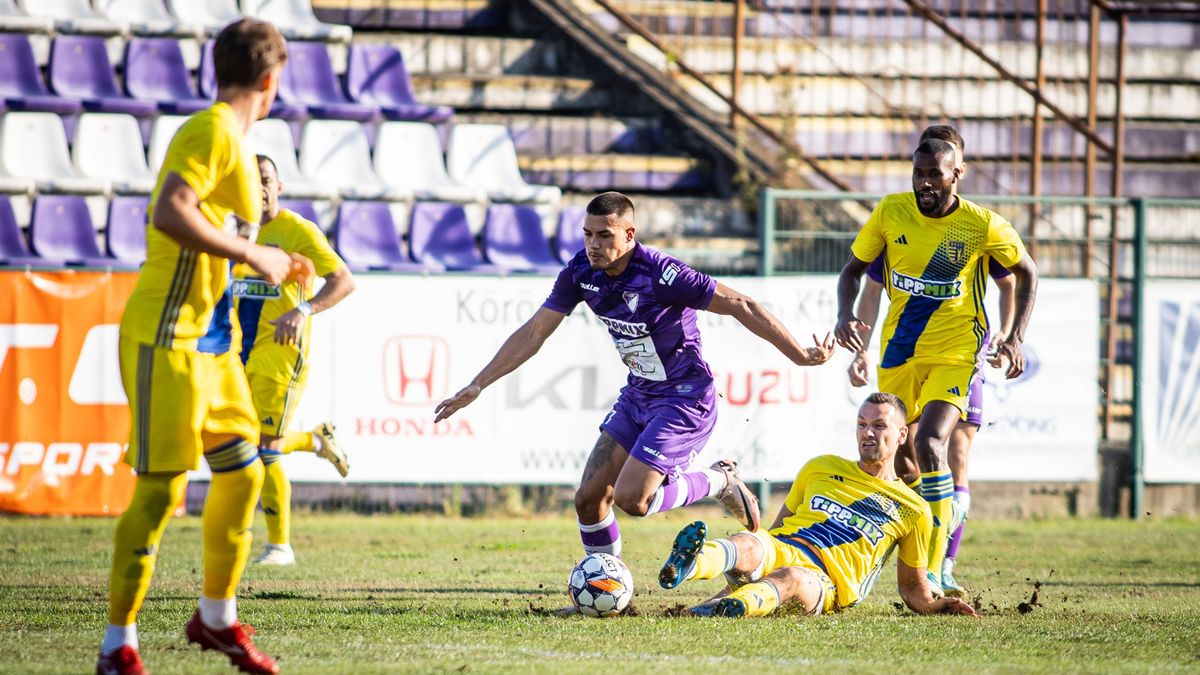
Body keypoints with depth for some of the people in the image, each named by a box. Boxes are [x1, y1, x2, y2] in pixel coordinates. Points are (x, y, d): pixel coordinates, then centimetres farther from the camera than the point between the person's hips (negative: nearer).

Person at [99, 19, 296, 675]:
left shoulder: (230, 138, 16)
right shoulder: (211, 132, -14)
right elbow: (169, 214, -27)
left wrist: (268, 265, 25)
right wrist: (253, 255, -21)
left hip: (212, 342, 10)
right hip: (168, 338, -10)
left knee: (242, 471, 15)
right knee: (160, 490, -8)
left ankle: (217, 617, 30)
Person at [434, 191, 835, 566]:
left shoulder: (659, 273, -26)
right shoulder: (581, 272, -6)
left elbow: (739, 306, -21)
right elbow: (534, 332, 3)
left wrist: (800, 356, -21)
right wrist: (476, 387, 2)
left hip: (685, 399, -7)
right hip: (638, 396, 7)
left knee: (631, 498, -18)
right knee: (590, 498, 2)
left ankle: (719, 482, 6)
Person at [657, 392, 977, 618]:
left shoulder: (913, 510, 18)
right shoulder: (821, 468, 25)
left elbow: (913, 586, 25)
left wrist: (936, 605, 5)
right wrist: (757, 543, 9)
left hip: (824, 583, -2)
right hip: (778, 549, 2)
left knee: (792, 578, -40)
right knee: (751, 544, -37)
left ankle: (735, 606, -73)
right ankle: (685, 566, -71)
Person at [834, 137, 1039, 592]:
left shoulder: (983, 226, -11)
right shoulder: (890, 212, -5)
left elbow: (1026, 274, 5)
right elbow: (853, 269, 7)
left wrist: (1015, 339, -5)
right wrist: (845, 316, -12)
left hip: (956, 354, -4)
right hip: (899, 351, 4)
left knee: (929, 444, -23)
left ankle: (934, 568, -21)